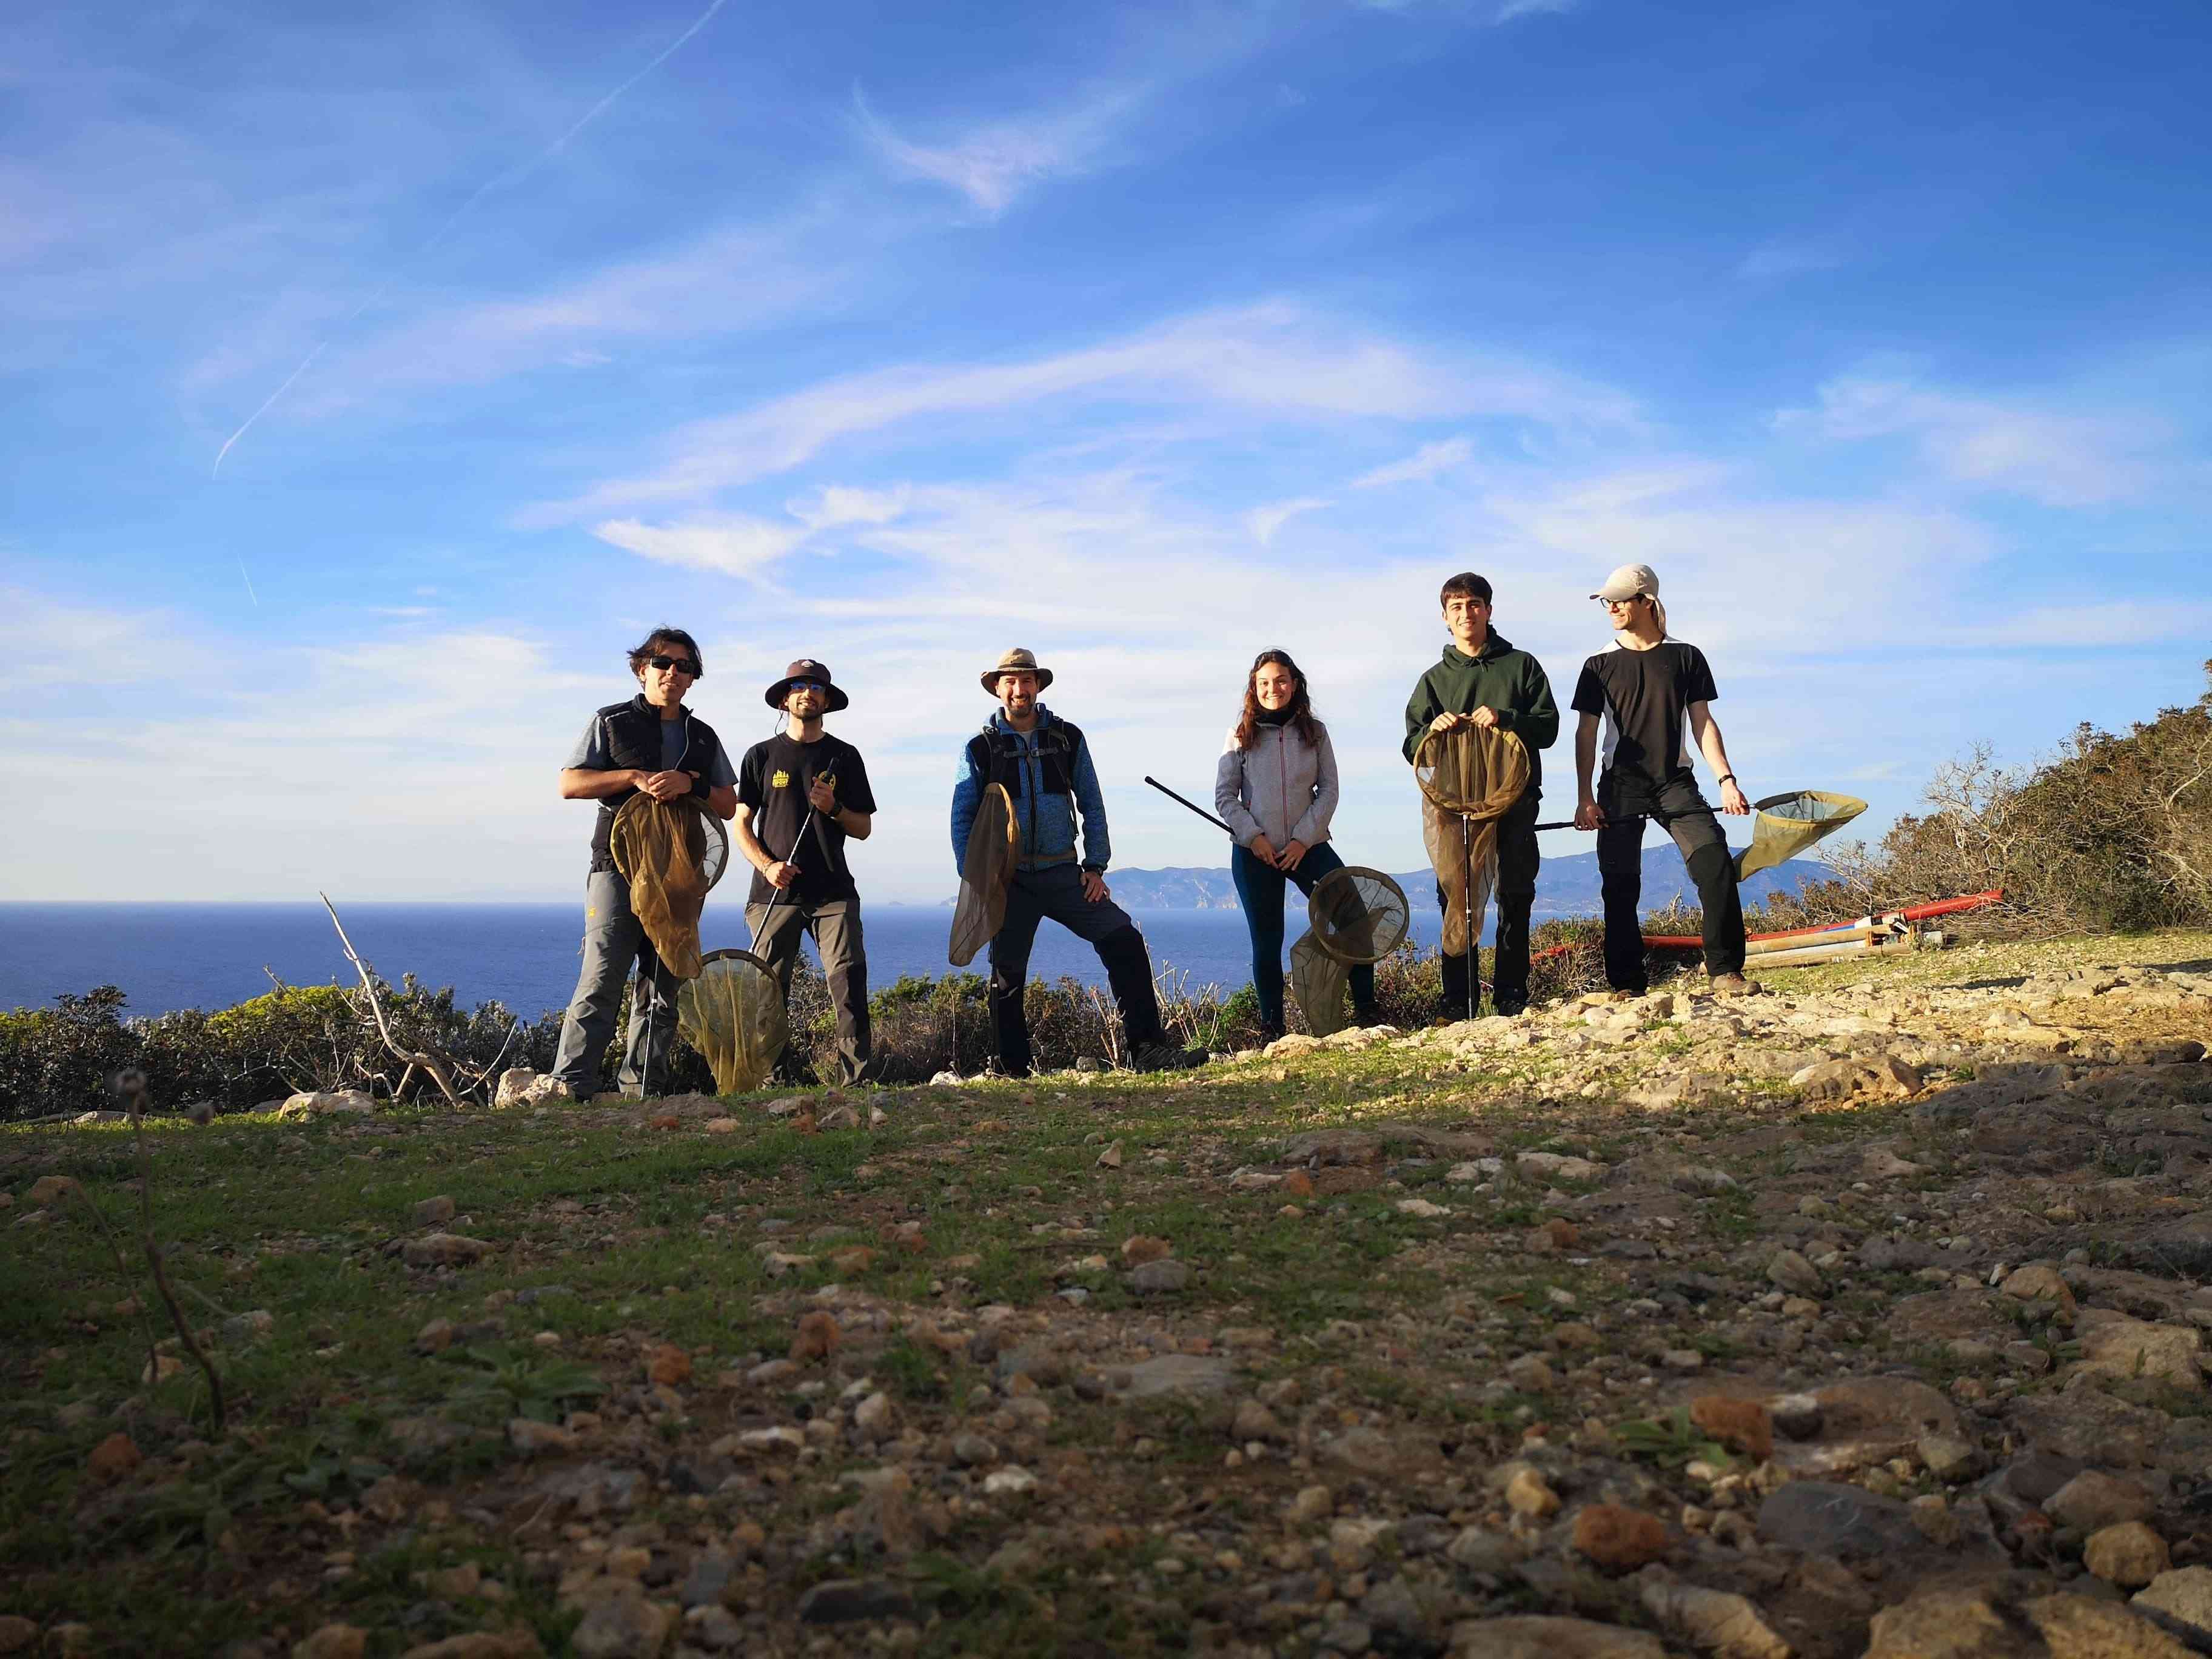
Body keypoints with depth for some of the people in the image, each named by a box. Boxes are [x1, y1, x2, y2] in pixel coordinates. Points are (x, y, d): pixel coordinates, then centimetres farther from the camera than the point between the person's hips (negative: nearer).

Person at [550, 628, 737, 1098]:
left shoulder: (703, 737, 19)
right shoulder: (612, 722, 9)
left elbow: (729, 807, 14)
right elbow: (569, 784, 0)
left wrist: (691, 783, -5)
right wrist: (635, 777, -11)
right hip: (618, 866, -4)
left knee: (664, 988, 3)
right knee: (602, 980, -14)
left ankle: (641, 1091, 8)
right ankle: (571, 1086, -15)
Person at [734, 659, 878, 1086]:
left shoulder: (844, 756, 13)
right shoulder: (761, 756, 11)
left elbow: (863, 829, 13)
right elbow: (742, 826, 9)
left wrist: (833, 808, -6)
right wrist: (767, 865, -7)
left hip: (833, 892, 0)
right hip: (775, 892, 0)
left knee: (849, 979, -11)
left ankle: (855, 1078, -10)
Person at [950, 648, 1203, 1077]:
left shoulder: (1068, 738, 6)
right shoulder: (981, 748, 2)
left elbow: (1092, 805, 9)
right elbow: (962, 820, 3)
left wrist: (1096, 867, 1)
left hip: (1063, 874, 1)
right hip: (1009, 880, -1)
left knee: (1125, 941, -13)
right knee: (1007, 975, 3)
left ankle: (1146, 1047, -10)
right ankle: (1013, 1071, 16)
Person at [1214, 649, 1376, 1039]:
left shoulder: (1314, 732, 5)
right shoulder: (1241, 736, 2)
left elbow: (1329, 790, 3)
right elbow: (1224, 796, 2)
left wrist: (1303, 839, -8)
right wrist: (1253, 836, -11)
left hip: (1307, 847, 1)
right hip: (1255, 853, -1)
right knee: (1266, 942, 3)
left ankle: (1365, 1011, 1)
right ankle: (1271, 1028, 14)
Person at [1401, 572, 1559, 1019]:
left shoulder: (1521, 665, 11)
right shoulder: (1435, 679, 15)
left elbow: (1548, 727, 3)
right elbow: (1412, 748, 9)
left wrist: (1503, 719, -14)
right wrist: (1433, 730, -14)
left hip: (1515, 801, -1)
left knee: (1515, 898, 2)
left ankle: (1512, 998, 9)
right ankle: (1458, 1005, 1)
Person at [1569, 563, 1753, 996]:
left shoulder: (1685, 657, 7)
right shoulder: (1600, 665, 7)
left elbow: (1703, 723, 7)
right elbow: (1586, 733, 6)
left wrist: (1726, 779, -3)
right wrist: (1584, 798, -3)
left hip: (1675, 782, 0)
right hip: (1620, 786, 0)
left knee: (1716, 863, -17)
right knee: (1621, 887, -3)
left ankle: (1726, 973, -13)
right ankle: (1627, 987, 4)